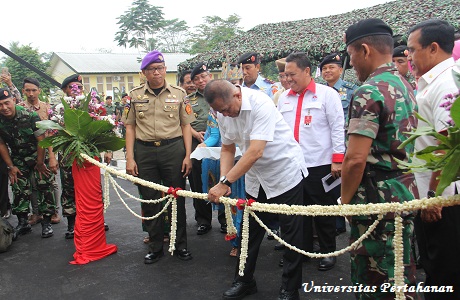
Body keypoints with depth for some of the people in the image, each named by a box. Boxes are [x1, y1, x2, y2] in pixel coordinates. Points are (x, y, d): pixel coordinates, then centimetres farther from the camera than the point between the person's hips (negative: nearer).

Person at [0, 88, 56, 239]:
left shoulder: (29, 116, -23)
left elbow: (41, 139, -18)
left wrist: (40, 163, -14)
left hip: (37, 155, -3)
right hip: (18, 159, 4)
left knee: (44, 187, -6)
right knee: (19, 190, 4)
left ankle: (47, 222, 3)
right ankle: (22, 223, 16)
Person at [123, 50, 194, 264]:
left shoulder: (178, 93, 5)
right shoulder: (135, 95, 7)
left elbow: (186, 125, 6)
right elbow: (130, 126, 7)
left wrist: (187, 155, -2)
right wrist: (130, 158, -1)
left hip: (173, 149, -1)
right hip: (144, 151, 1)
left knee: (177, 198, 5)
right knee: (149, 200, 8)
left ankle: (180, 245, 21)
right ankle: (155, 247, 24)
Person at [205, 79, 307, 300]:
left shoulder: (260, 104, -27)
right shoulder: (223, 113, -6)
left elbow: (255, 151, -34)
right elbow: (227, 149, 3)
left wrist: (224, 183, -34)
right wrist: (223, 182, -12)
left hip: (286, 172, -6)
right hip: (256, 178, 6)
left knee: (292, 232, 3)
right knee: (251, 230, 12)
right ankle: (245, 281, 30)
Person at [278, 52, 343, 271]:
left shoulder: (327, 94, -3)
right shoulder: (284, 98, 11)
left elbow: (337, 128, -6)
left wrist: (337, 159, -11)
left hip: (320, 164, -4)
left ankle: (328, 252, 24)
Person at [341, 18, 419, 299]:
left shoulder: (369, 92, -18)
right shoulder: (406, 87, 11)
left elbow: (355, 159, -24)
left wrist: (346, 200, -9)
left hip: (377, 201, -9)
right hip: (407, 194, 9)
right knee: (402, 276, 21)